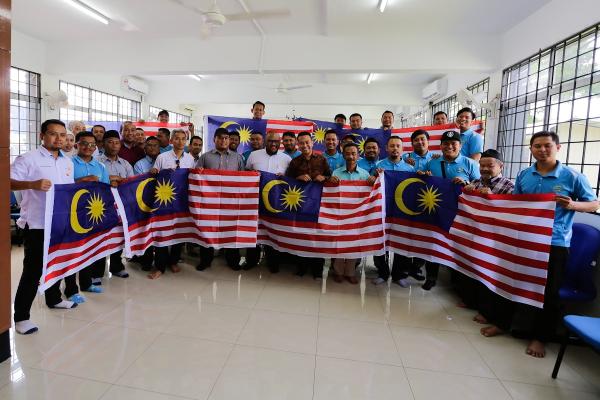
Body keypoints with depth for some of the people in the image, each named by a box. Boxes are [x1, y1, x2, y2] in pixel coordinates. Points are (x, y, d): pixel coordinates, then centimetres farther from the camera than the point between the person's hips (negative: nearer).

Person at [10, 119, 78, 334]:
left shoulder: (68, 162, 12)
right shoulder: (28, 159, -8)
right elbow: (9, 182, -17)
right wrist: (33, 184, -32)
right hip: (36, 224, -6)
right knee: (33, 269, -2)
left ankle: (53, 299, 38)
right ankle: (21, 316, 11)